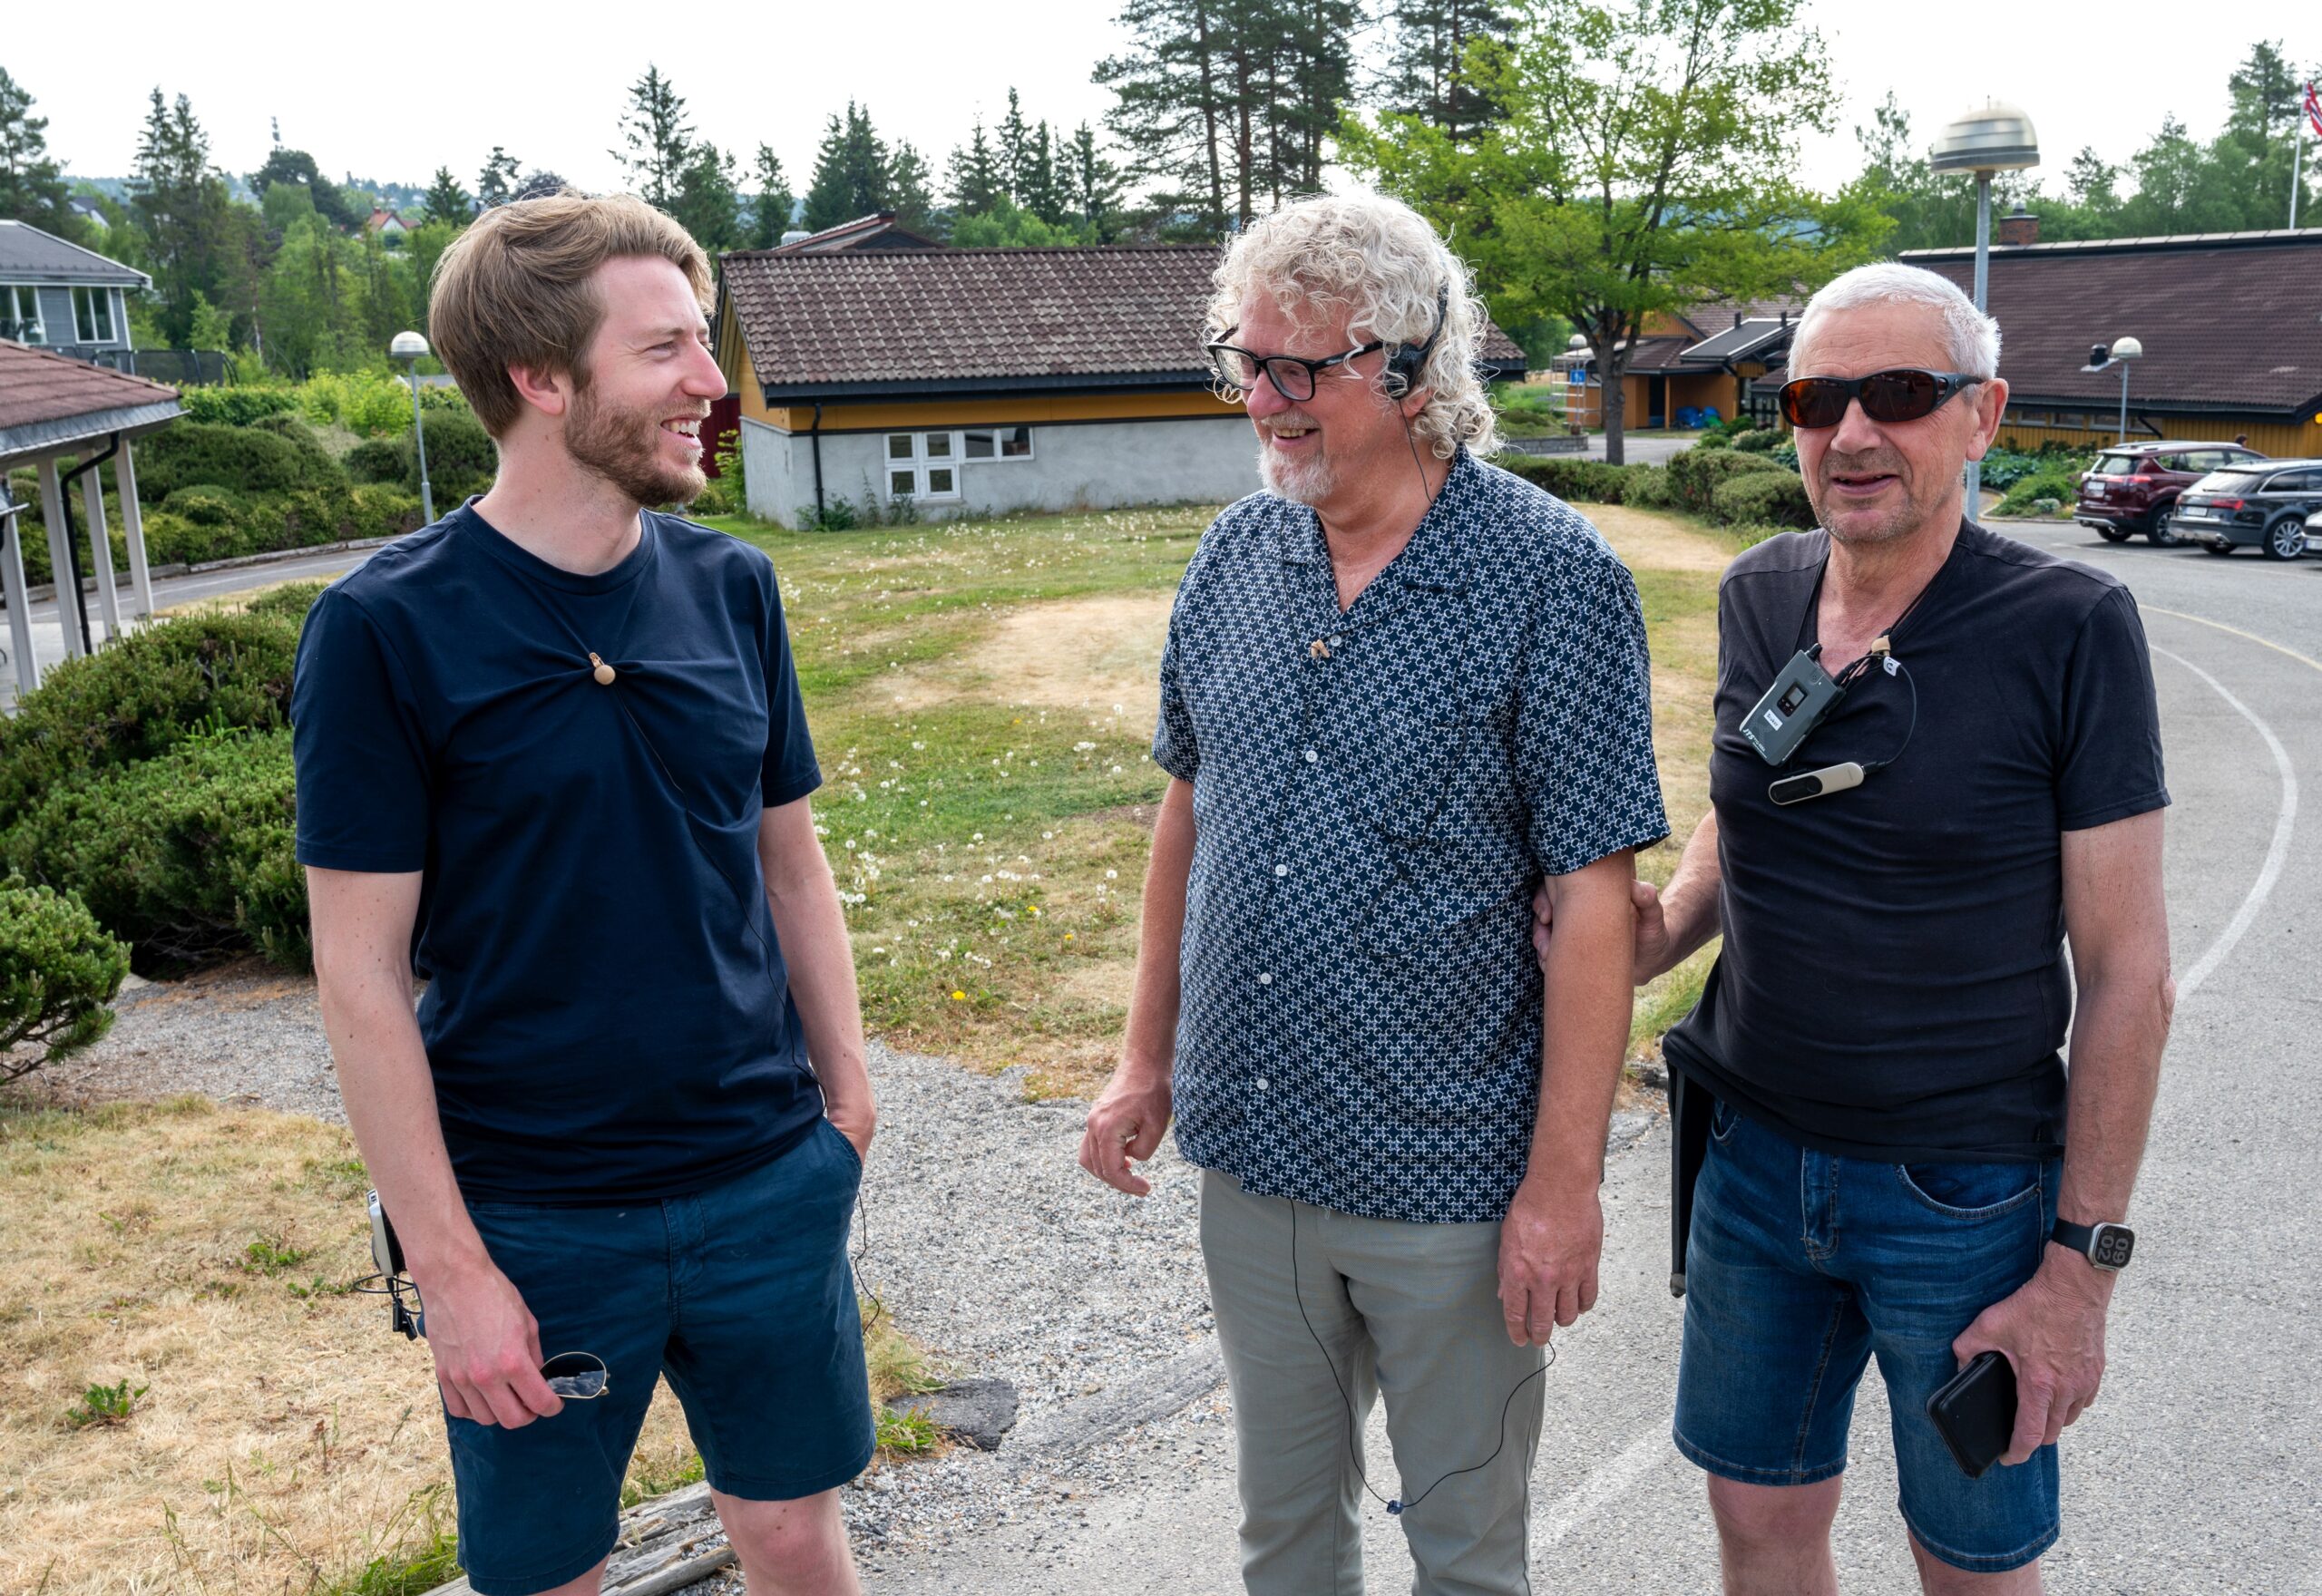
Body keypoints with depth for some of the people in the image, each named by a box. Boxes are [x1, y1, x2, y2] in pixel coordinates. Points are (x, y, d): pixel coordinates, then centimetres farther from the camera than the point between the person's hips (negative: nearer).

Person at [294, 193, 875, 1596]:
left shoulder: (733, 588, 0)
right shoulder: (386, 629, -13)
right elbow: (362, 971, -11)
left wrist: (847, 1097, 6)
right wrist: (448, 1267, -11)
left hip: (770, 1187, 4)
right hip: (532, 1225, -3)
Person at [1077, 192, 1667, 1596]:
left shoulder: (1555, 579, -15)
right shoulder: (1236, 556, 1)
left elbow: (1594, 899, -14)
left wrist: (1565, 1177, -14)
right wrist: (1148, 1057, 11)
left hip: (1450, 1178, -4)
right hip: (1249, 1150, 5)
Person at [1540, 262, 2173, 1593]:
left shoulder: (2069, 629, -15)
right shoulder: (1757, 595, 0)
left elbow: (2128, 971, -12)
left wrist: (2084, 1263, -12)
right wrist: (1655, 933, -6)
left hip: (1965, 1191, -4)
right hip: (1755, 1161, 4)